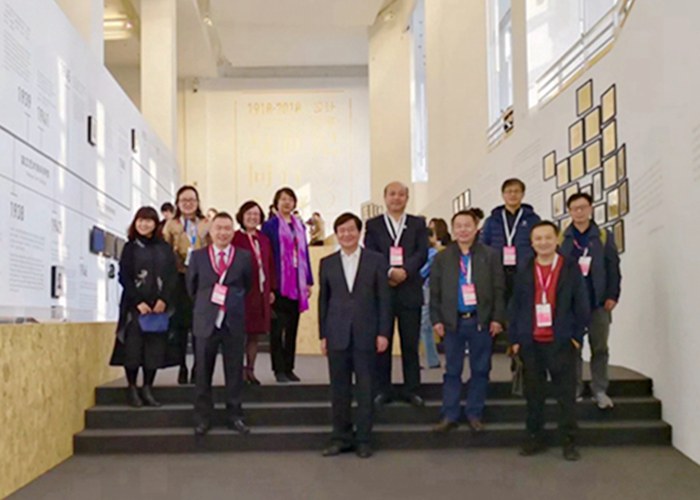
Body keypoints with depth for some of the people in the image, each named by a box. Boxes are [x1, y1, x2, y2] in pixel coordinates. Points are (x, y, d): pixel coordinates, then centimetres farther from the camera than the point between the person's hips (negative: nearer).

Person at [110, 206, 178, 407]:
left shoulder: (164, 248, 10)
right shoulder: (130, 248, 6)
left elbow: (172, 276, 3)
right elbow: (124, 277, -1)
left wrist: (163, 299, -11)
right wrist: (138, 302, -12)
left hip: (159, 305, 2)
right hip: (135, 305, -2)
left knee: (155, 348, 0)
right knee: (132, 346, -5)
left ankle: (147, 389, 8)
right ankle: (132, 389, 6)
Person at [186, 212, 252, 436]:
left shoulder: (244, 257, 3)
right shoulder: (197, 256, 4)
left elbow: (248, 285, 11)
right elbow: (191, 287, 11)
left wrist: (233, 302, 8)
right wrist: (204, 304, 10)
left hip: (234, 322, 0)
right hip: (206, 321, 0)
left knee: (234, 371, 6)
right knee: (203, 372, 5)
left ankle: (234, 416, 14)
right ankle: (202, 418, 14)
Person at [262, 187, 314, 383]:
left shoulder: (299, 225, 13)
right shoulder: (270, 225, -4)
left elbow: (305, 253, 14)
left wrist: (308, 281, 10)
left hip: (297, 284, 5)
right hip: (279, 284, -5)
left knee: (292, 327, 9)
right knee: (278, 328, -1)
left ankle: (289, 368, 17)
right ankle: (279, 369, 6)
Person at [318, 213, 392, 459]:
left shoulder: (376, 261, 2)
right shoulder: (327, 263, 8)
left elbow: (384, 298, 1)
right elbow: (323, 300, 9)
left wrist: (383, 332, -5)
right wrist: (323, 334, 5)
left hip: (366, 334, -2)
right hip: (337, 335, 2)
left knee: (365, 389, 4)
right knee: (339, 389, 6)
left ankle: (363, 439, 13)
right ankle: (341, 437, 17)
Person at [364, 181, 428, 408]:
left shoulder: (418, 224, 11)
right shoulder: (373, 225, 9)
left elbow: (422, 253, -1)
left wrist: (405, 271, -17)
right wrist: (389, 272, -17)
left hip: (410, 290, 0)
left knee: (410, 344, 4)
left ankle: (412, 389, 12)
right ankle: (382, 390, 11)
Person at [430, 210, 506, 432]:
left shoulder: (490, 256, 3)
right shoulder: (442, 258, 5)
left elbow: (499, 289, 1)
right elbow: (435, 292, 5)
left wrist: (497, 318, -5)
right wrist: (436, 319, -3)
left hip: (481, 321, 0)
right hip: (452, 321, 0)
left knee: (480, 370, 6)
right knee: (452, 371, 6)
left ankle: (475, 414, 17)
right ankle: (450, 416, 13)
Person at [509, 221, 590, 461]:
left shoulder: (571, 268, 1)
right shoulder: (524, 272, 7)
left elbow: (582, 305, 1)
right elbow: (515, 307, 8)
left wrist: (577, 336, -3)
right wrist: (515, 339, 2)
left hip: (562, 342, -2)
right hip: (530, 343, 2)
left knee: (566, 395, 2)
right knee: (533, 395, 8)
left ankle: (569, 442, 11)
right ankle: (535, 439, 18)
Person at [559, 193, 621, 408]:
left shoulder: (604, 237, 5)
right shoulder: (561, 239, 3)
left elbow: (613, 268, 3)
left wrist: (612, 296, -5)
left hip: (598, 303, 1)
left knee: (600, 348, 6)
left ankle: (600, 390, 15)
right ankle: (575, 389, 15)